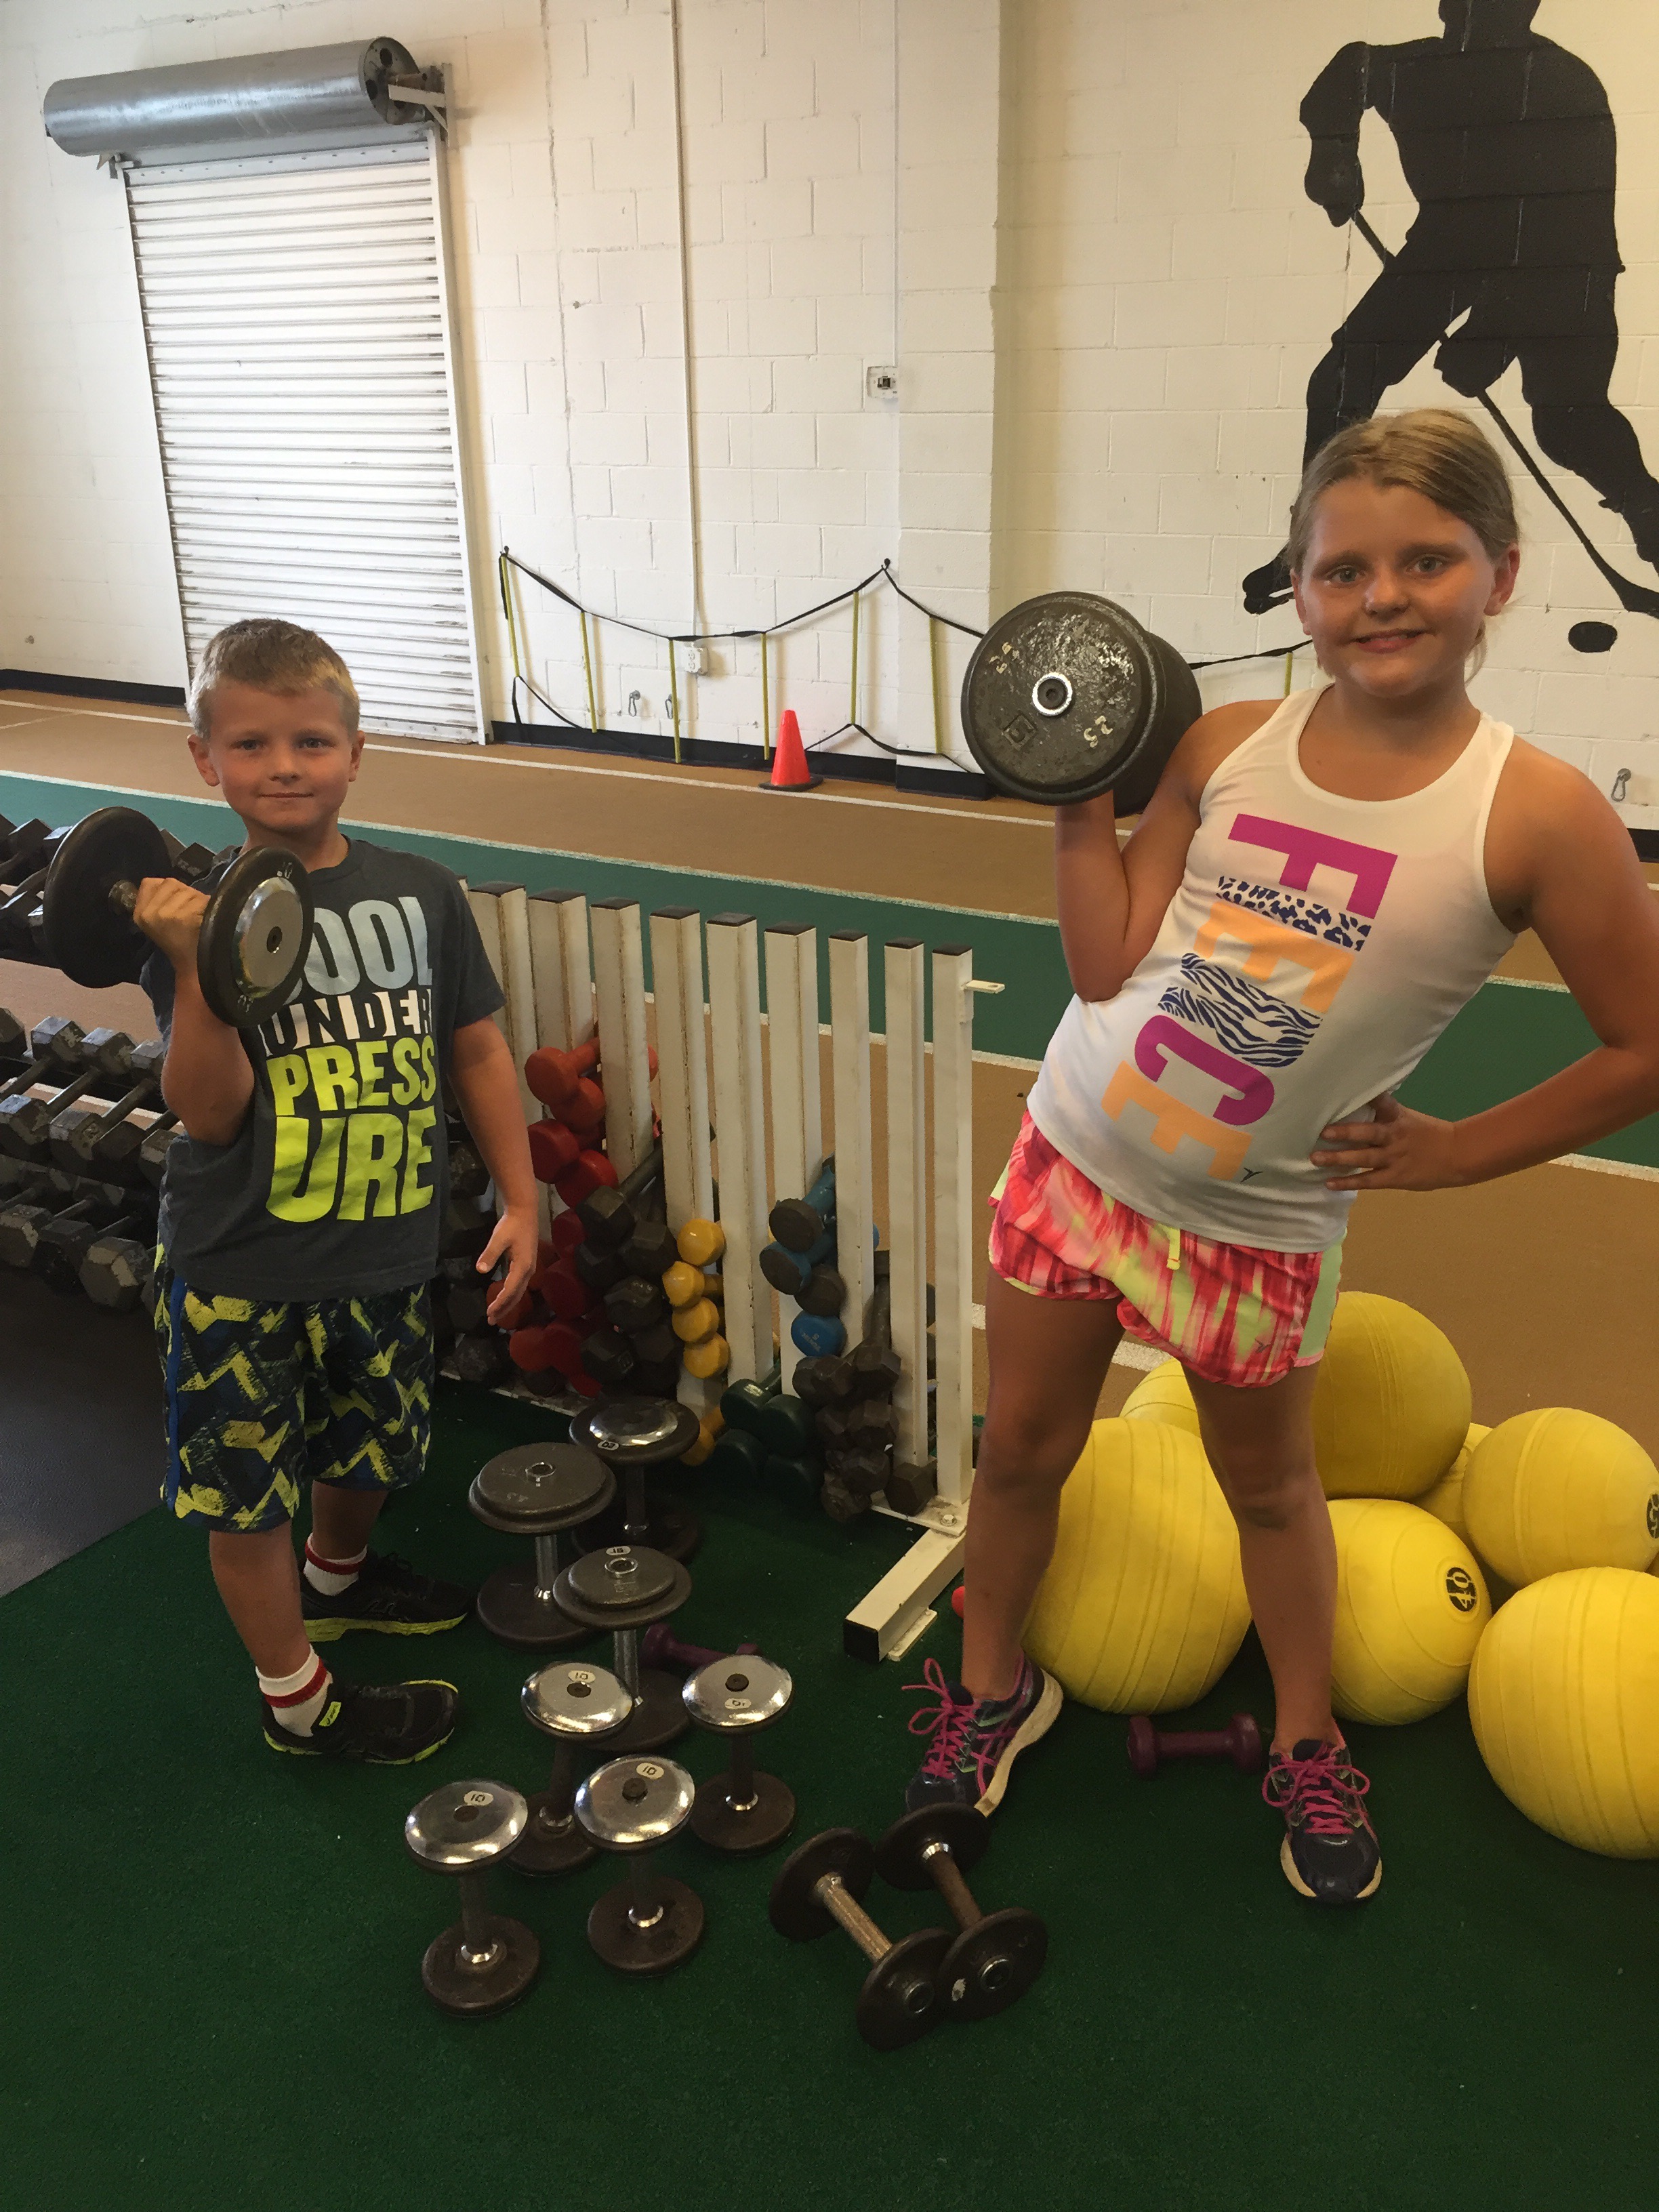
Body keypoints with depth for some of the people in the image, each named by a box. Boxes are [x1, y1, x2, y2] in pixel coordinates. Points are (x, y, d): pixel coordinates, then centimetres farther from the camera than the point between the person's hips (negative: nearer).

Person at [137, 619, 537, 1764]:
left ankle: (337, 1576, 57)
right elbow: (207, 1113, -18)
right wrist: (194, 969, -31)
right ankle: (297, 1695, 33)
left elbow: (478, 1050, 3)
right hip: (241, 1270, -3)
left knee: (371, 1445, 25)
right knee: (246, 1487, 10)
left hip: (384, 1250, 4)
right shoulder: (201, 911, -13)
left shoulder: (420, 891, -5)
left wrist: (520, 1197, 1)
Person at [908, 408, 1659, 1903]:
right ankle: (994, 1689, 41)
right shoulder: (1225, 746, -8)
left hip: (1259, 1215, -2)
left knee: (1266, 1485, 17)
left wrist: (1446, 1155, -8)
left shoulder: (1539, 815, -16)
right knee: (1023, 1446, 15)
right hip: (1077, 1151, 3)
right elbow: (1108, 970, -9)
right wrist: (1081, 800, -13)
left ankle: (1309, 1748, 43)